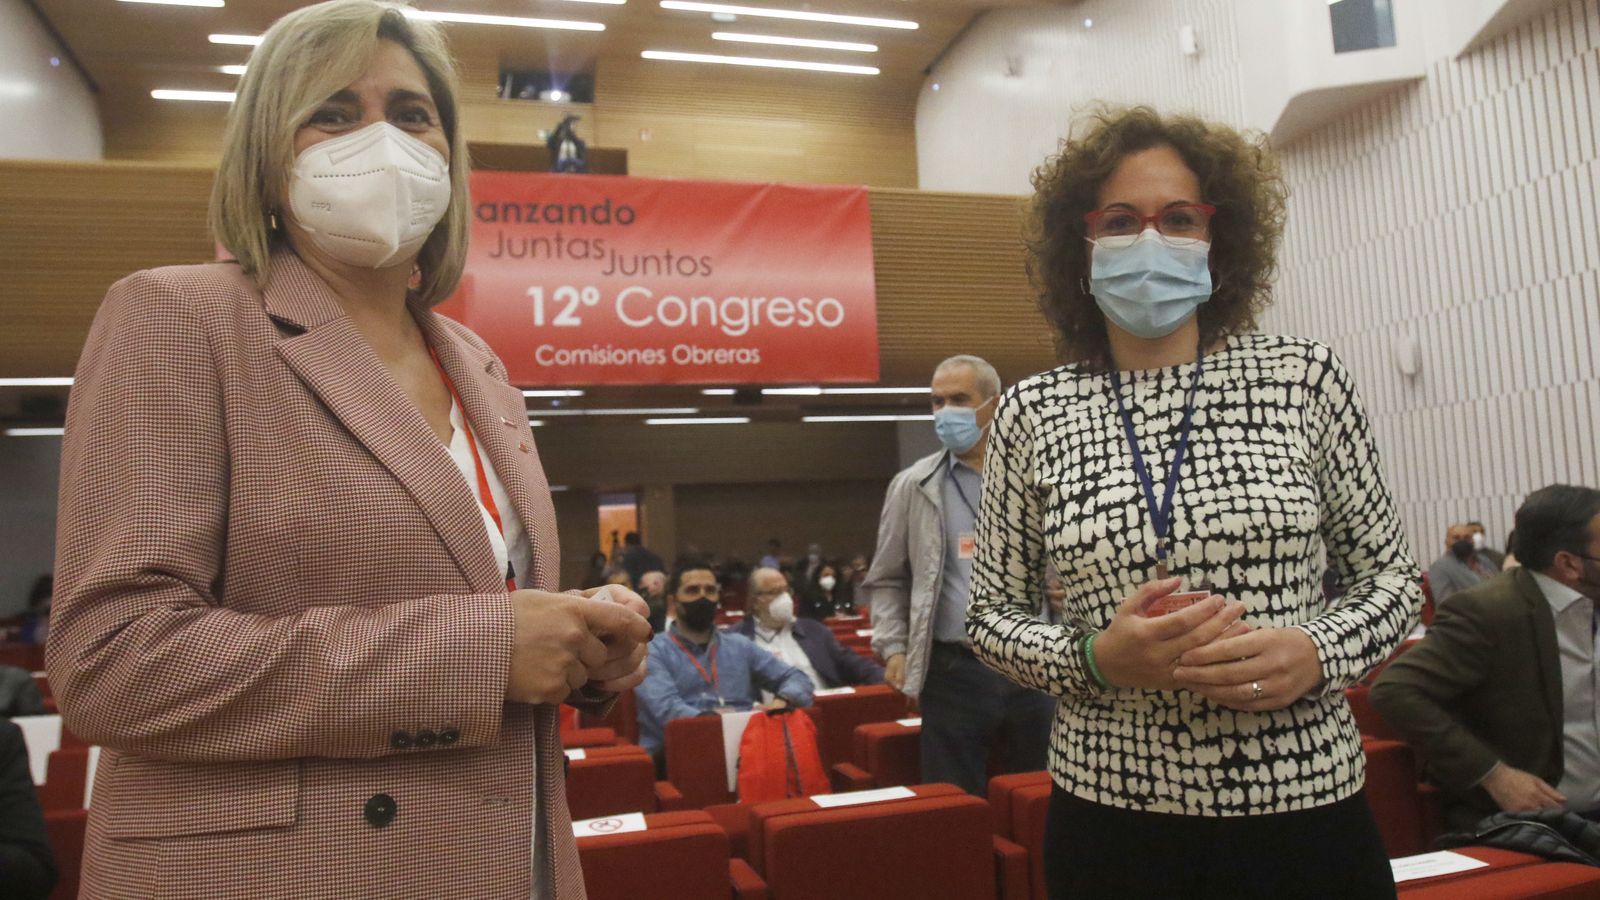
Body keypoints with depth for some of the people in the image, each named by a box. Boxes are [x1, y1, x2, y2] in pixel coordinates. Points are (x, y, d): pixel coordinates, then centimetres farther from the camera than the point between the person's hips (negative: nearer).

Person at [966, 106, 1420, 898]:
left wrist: (1320, 653, -14)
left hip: (1309, 810, 1)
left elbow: (1389, 577, 5)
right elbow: (991, 616, 3)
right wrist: (1094, 660, -15)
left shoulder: (1305, 377, -3)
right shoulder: (1031, 413, -4)